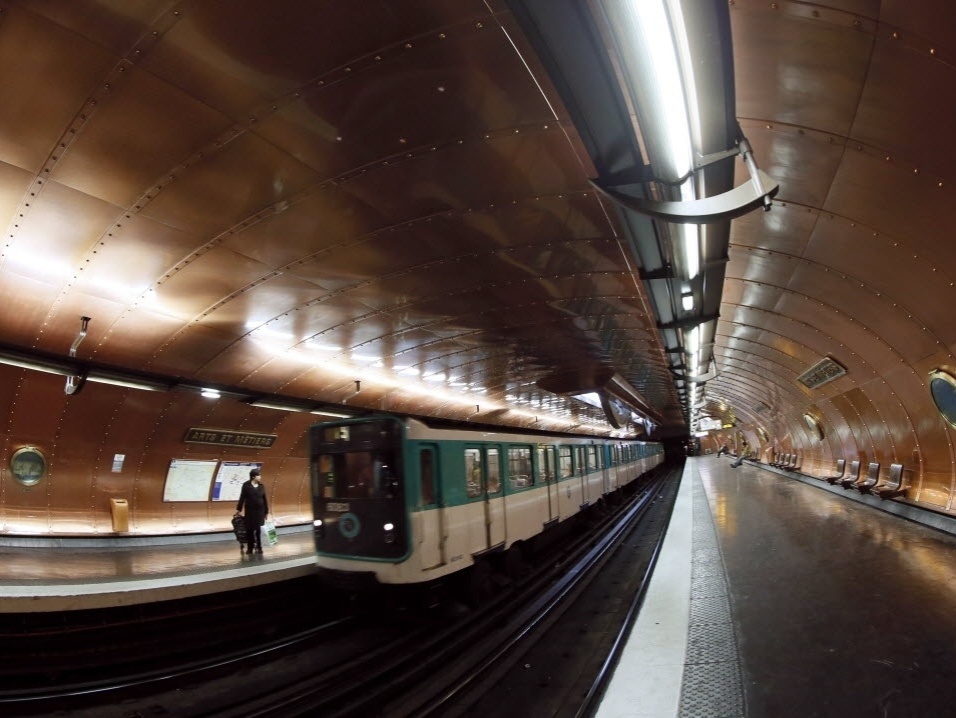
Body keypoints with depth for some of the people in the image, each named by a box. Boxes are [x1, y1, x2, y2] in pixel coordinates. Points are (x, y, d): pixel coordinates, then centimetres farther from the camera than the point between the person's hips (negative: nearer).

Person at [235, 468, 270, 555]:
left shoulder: (261, 486, 4)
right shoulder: (246, 485, -5)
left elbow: (264, 499, 6)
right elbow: (242, 498, -3)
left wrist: (266, 511, 6)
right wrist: (239, 509, -4)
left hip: (260, 510, 2)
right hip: (250, 510, -2)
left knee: (258, 529, 3)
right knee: (249, 529, 5)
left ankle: (259, 547, 11)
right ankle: (250, 547, 16)